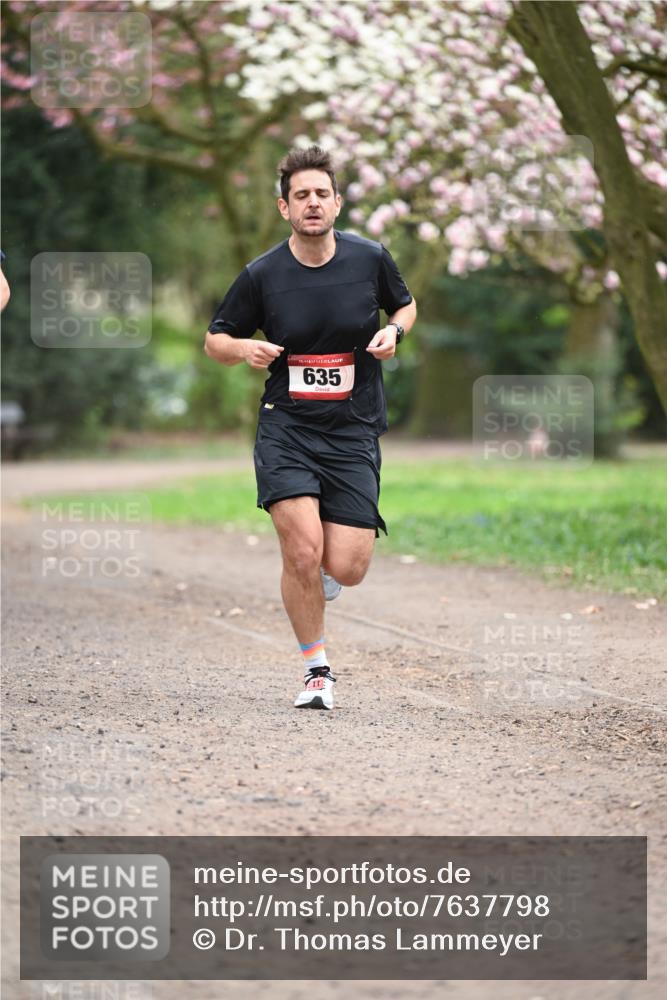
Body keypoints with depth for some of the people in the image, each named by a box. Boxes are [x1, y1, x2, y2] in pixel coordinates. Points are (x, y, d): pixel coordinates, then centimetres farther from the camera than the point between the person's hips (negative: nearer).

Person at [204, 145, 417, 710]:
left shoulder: (370, 259, -1)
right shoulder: (262, 275, -4)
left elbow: (406, 305, 19)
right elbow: (216, 339, 8)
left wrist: (394, 331, -4)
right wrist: (244, 349, -14)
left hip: (354, 434, 1)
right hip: (286, 428, -1)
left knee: (346, 569, -8)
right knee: (303, 552, -18)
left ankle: (311, 591, 32)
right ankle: (317, 670, 5)